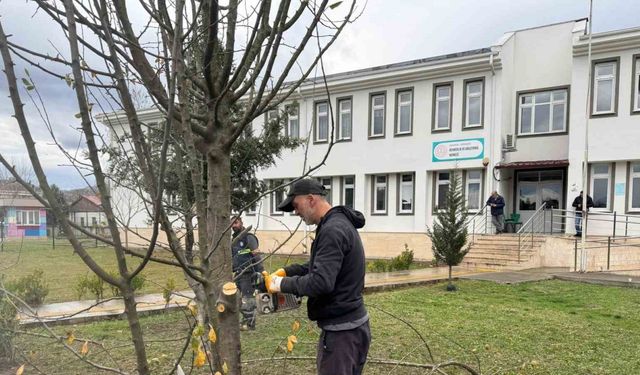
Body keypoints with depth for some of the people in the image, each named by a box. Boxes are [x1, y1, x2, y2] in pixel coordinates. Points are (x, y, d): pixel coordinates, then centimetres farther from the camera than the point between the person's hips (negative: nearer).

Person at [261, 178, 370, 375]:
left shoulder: (333, 230, -21)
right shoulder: (339, 223, 12)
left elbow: (321, 282, -29)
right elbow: (319, 265, 22)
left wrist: (282, 284, -15)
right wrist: (286, 272, 10)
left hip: (341, 330, -10)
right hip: (352, 325, 11)